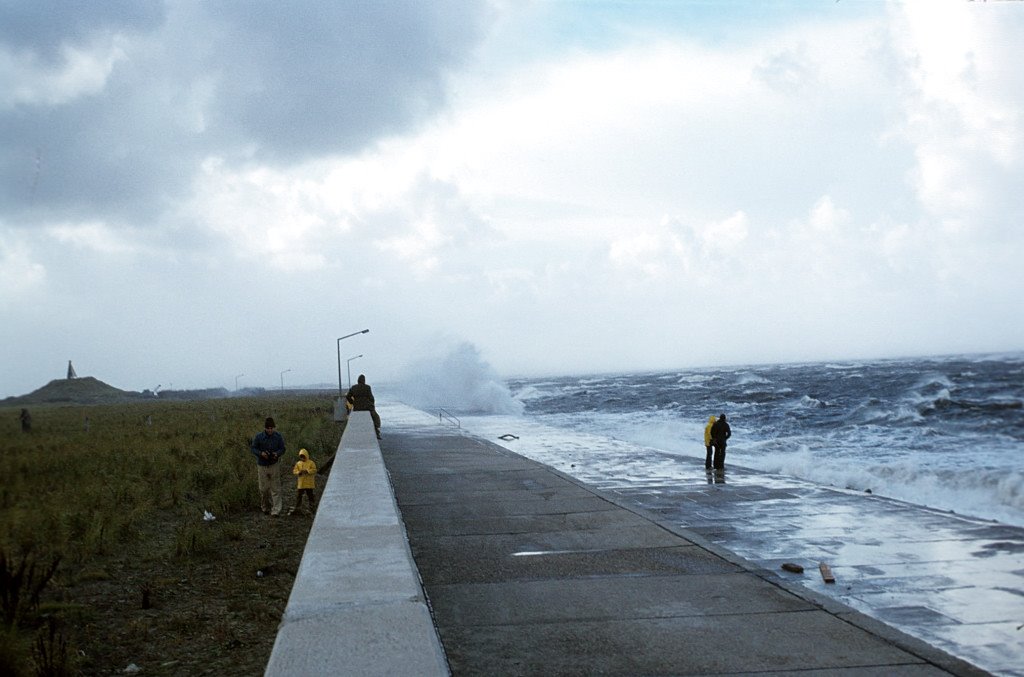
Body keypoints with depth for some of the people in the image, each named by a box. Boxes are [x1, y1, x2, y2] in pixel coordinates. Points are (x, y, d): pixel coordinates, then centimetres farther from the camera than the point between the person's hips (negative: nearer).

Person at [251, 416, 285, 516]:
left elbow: (282, 449, 4)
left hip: (274, 465, 0)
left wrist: (277, 454, -18)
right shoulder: (259, 436, -6)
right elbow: (253, 449, 0)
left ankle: (275, 510, -4)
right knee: (264, 489, 8)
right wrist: (261, 453, -20)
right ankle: (265, 508, 26)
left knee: (275, 489, -5)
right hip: (262, 466, 0)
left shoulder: (278, 436, -3)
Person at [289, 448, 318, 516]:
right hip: (300, 483, 4)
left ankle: (312, 509, 11)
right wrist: (299, 472, -15)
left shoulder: (311, 463, -3)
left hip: (309, 483, -4)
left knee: (310, 495, 2)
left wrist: (307, 471, -22)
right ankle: (296, 509, 19)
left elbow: (314, 470, -10)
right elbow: (294, 471, 5)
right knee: (298, 496, 9)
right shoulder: (298, 463, 9)